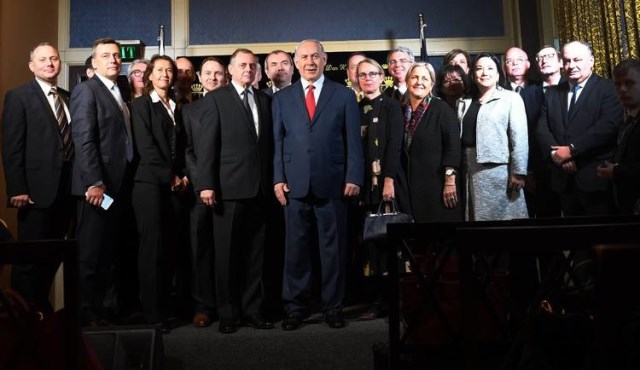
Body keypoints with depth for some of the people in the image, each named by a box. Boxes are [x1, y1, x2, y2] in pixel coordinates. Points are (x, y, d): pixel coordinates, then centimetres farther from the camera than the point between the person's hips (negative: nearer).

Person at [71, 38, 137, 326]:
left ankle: (98, 307, 23)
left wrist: (125, 182, 8)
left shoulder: (120, 94, 18)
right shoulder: (86, 90, -5)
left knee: (107, 251, 12)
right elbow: (83, 140, -14)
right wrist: (94, 183, -20)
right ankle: (86, 313, 12)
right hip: (98, 185, -7)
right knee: (90, 253, 1)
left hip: (119, 184, 8)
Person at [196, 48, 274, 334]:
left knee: (255, 253, 8)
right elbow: (206, 145, -4)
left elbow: (268, 143, 13)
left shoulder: (264, 99, 15)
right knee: (227, 253, 4)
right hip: (229, 188, -4)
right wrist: (206, 184, -11)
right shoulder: (216, 99, 2)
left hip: (260, 189, 4)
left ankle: (252, 309, 19)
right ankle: (228, 312, 16)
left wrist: (271, 180, 6)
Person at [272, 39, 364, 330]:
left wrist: (353, 178, -5)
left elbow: (353, 140, 3)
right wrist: (278, 178, -1)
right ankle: (295, 307, 17)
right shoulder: (282, 98, 12)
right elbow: (277, 142, 8)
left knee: (333, 249, 6)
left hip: (333, 184, -1)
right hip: (295, 185, 1)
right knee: (296, 249, 5)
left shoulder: (344, 96, 7)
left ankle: (333, 307, 19)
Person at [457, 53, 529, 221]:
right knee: (475, 214, 11)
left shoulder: (511, 98, -1)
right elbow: (458, 137, 8)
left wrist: (518, 172, -14)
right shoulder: (465, 103, 13)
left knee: (501, 214, 2)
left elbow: (519, 138, -8)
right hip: (470, 172, 4)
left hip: (499, 170, -4)